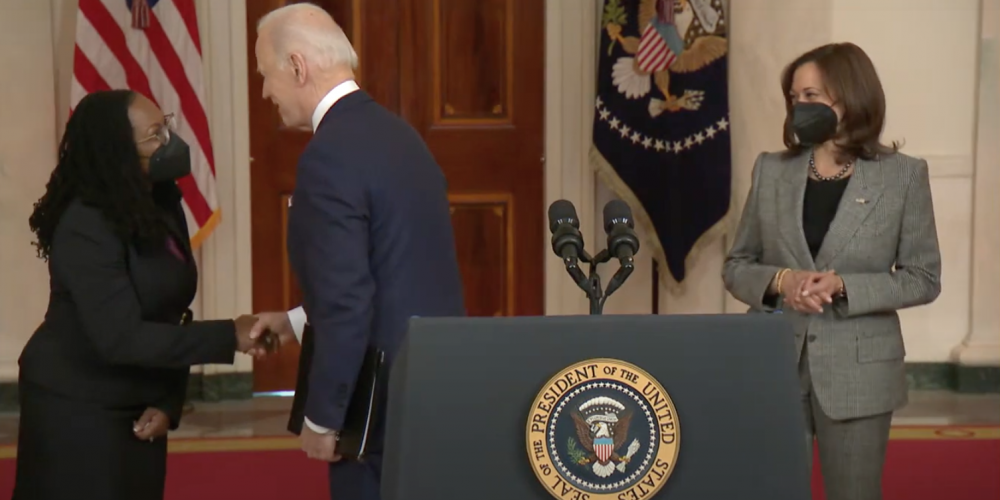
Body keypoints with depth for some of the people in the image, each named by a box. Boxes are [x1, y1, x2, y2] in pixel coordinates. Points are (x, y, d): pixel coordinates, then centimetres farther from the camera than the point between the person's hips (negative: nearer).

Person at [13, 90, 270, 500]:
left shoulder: (162, 206, 3)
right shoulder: (85, 227, -22)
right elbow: (121, 337, -28)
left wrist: (168, 403, -2)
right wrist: (229, 336, -29)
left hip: (138, 407, 7)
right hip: (76, 411, -7)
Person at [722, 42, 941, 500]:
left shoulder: (903, 175, -1)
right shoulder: (771, 170, 6)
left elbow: (923, 278, -2)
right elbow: (736, 266, 10)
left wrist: (844, 286, -17)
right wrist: (779, 280, -12)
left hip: (857, 372, -2)